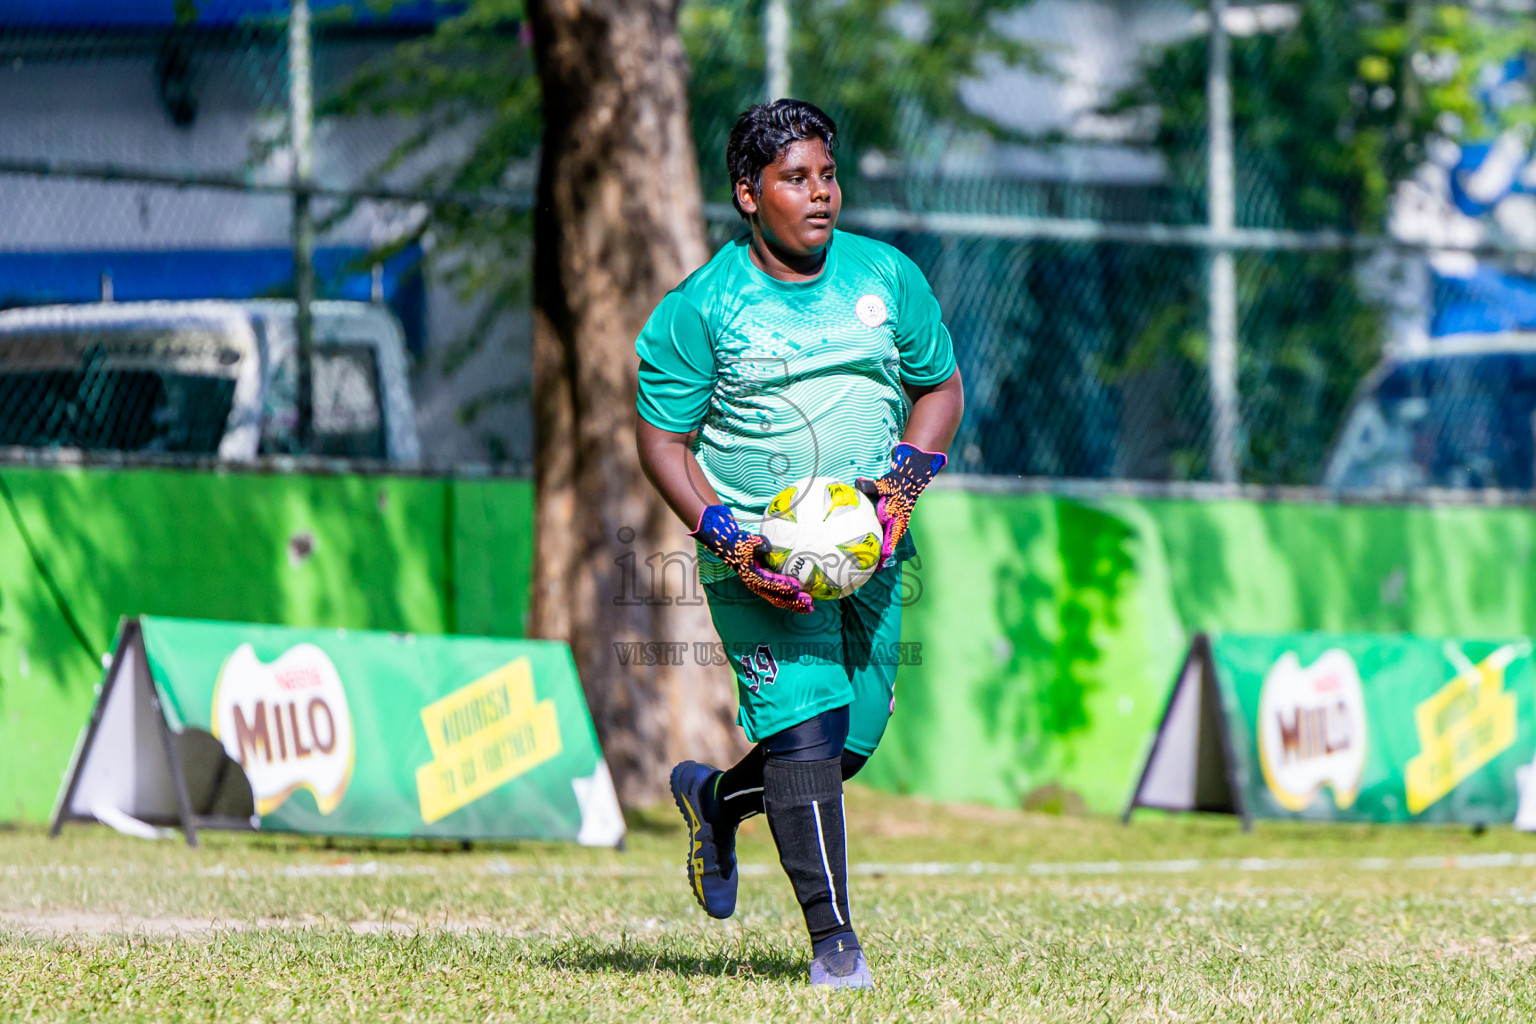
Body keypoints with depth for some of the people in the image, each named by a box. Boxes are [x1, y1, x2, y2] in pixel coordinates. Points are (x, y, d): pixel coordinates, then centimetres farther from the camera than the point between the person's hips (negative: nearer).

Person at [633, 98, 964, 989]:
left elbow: (940, 387, 13)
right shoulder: (702, 308, -6)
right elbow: (662, 439, -2)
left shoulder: (890, 279, 3)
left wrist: (906, 482, -5)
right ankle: (833, 940, -12)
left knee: (859, 731, 7)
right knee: (806, 722, -17)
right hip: (757, 547, -4)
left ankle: (717, 799, 37)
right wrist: (725, 539, -16)